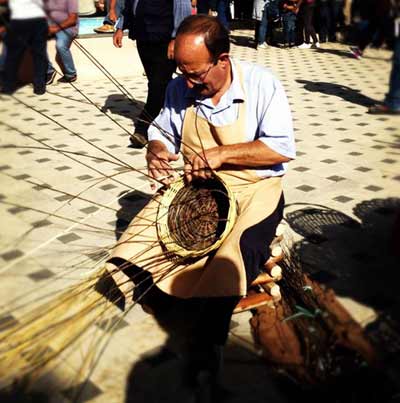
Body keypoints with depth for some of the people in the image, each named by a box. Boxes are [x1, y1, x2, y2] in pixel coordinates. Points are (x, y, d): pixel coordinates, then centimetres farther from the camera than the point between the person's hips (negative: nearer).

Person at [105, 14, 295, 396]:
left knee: (239, 248, -30)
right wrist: (156, 150, -11)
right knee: (148, 228, -18)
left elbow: (283, 148, -15)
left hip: (253, 186, -4)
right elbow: (162, 130, 15)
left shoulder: (261, 84, -11)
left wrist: (222, 154, -23)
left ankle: (207, 339, -20)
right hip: (194, 185, 5)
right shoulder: (179, 88, 0)